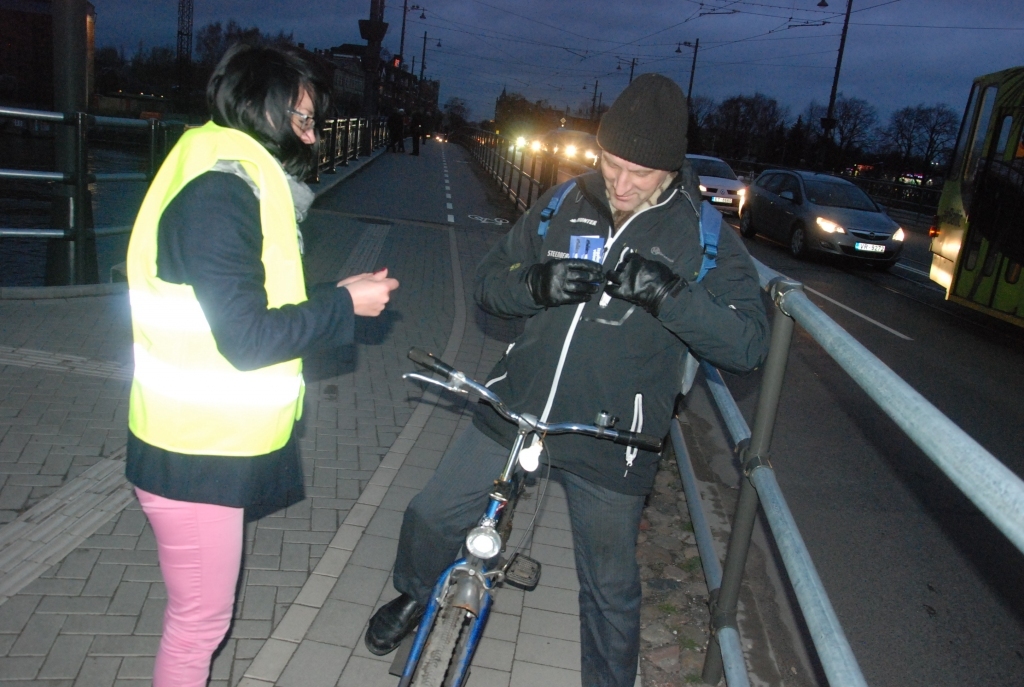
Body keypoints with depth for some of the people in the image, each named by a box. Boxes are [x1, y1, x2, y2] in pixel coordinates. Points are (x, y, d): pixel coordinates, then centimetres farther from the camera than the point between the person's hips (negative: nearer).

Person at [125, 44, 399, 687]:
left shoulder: (239, 181, 12)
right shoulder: (218, 189, -21)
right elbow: (246, 337, -26)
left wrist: (337, 296, 6)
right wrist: (345, 304, -16)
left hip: (214, 441, 10)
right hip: (196, 454, -10)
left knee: (200, 616, 25)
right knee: (200, 623, 7)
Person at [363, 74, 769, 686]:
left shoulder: (706, 237, -7)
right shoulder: (563, 207, 0)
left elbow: (750, 343, -13)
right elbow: (490, 283, 3)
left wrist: (671, 295, -30)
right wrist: (536, 283, -20)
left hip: (609, 446, -2)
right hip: (513, 411, 3)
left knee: (611, 592, 13)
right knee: (430, 517, 14)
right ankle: (415, 597, 48)